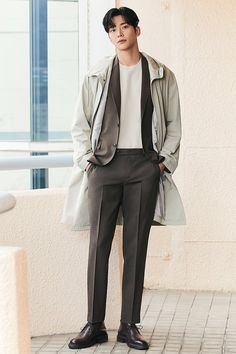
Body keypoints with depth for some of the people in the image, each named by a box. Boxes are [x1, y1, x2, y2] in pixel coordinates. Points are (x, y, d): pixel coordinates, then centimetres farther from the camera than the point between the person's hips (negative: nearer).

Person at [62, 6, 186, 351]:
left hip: (145, 165, 0)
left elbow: (174, 123, 10)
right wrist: (86, 160, -2)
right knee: (99, 244, -2)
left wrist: (165, 160, 0)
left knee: (136, 246, 2)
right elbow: (80, 124, 9)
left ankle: (129, 325, 9)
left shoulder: (161, 75, 8)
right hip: (105, 164, 0)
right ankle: (95, 325, 4)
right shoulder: (97, 75, 7)